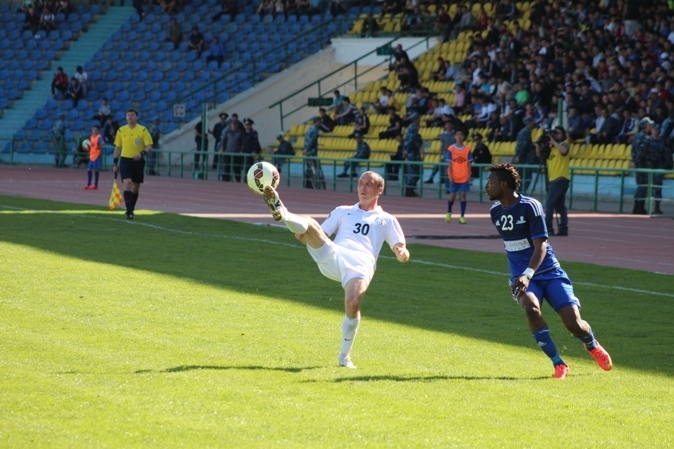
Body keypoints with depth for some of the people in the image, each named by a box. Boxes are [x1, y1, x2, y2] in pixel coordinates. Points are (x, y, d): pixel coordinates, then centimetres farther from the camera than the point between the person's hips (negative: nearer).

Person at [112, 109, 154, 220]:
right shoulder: (121, 131, 4)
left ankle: (131, 210, 27)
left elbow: (149, 147, -5)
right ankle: (129, 212, -20)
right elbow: (117, 148, 11)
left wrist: (142, 153, -26)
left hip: (138, 161, 0)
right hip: (125, 160, 0)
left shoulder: (143, 130, -2)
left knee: (135, 188, 9)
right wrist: (115, 164, 8)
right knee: (127, 184, -17)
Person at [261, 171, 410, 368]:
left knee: (353, 304, -28)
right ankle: (282, 214, -56)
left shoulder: (387, 220, 26)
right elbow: (319, 237, 25)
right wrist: (303, 235, 1)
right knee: (310, 224, -23)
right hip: (331, 256, 3)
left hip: (360, 265, -3)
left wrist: (402, 253, -10)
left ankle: (344, 356, -9)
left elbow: (401, 252, 16)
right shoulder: (343, 211, 32)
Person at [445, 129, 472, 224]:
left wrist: (469, 176, -3)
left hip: (464, 177, 1)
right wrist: (450, 176, -8)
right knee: (452, 195, 4)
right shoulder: (451, 149, -2)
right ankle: (448, 213, 28)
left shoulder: (467, 148, 1)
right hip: (454, 177, 0)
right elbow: (449, 164, -1)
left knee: (463, 195, -1)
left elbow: (468, 164, 3)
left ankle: (462, 216, 3)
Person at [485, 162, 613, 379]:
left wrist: (528, 275, -34)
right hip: (522, 277, 4)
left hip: (548, 272, -4)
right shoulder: (495, 211, 4)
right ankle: (558, 364, -19)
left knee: (574, 324, -12)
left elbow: (541, 246, -20)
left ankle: (593, 346, 27)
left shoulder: (530, 206, -15)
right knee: (531, 308, -31)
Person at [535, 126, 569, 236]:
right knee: (560, 206, 9)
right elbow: (540, 156, 19)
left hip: (561, 179, -9)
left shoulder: (564, 144, -7)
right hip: (553, 179, 9)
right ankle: (563, 229, 10)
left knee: (549, 203, -14)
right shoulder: (550, 147, 17)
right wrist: (538, 146, 1)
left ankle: (548, 229, -17)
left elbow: (564, 150, -30)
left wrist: (553, 141, -20)